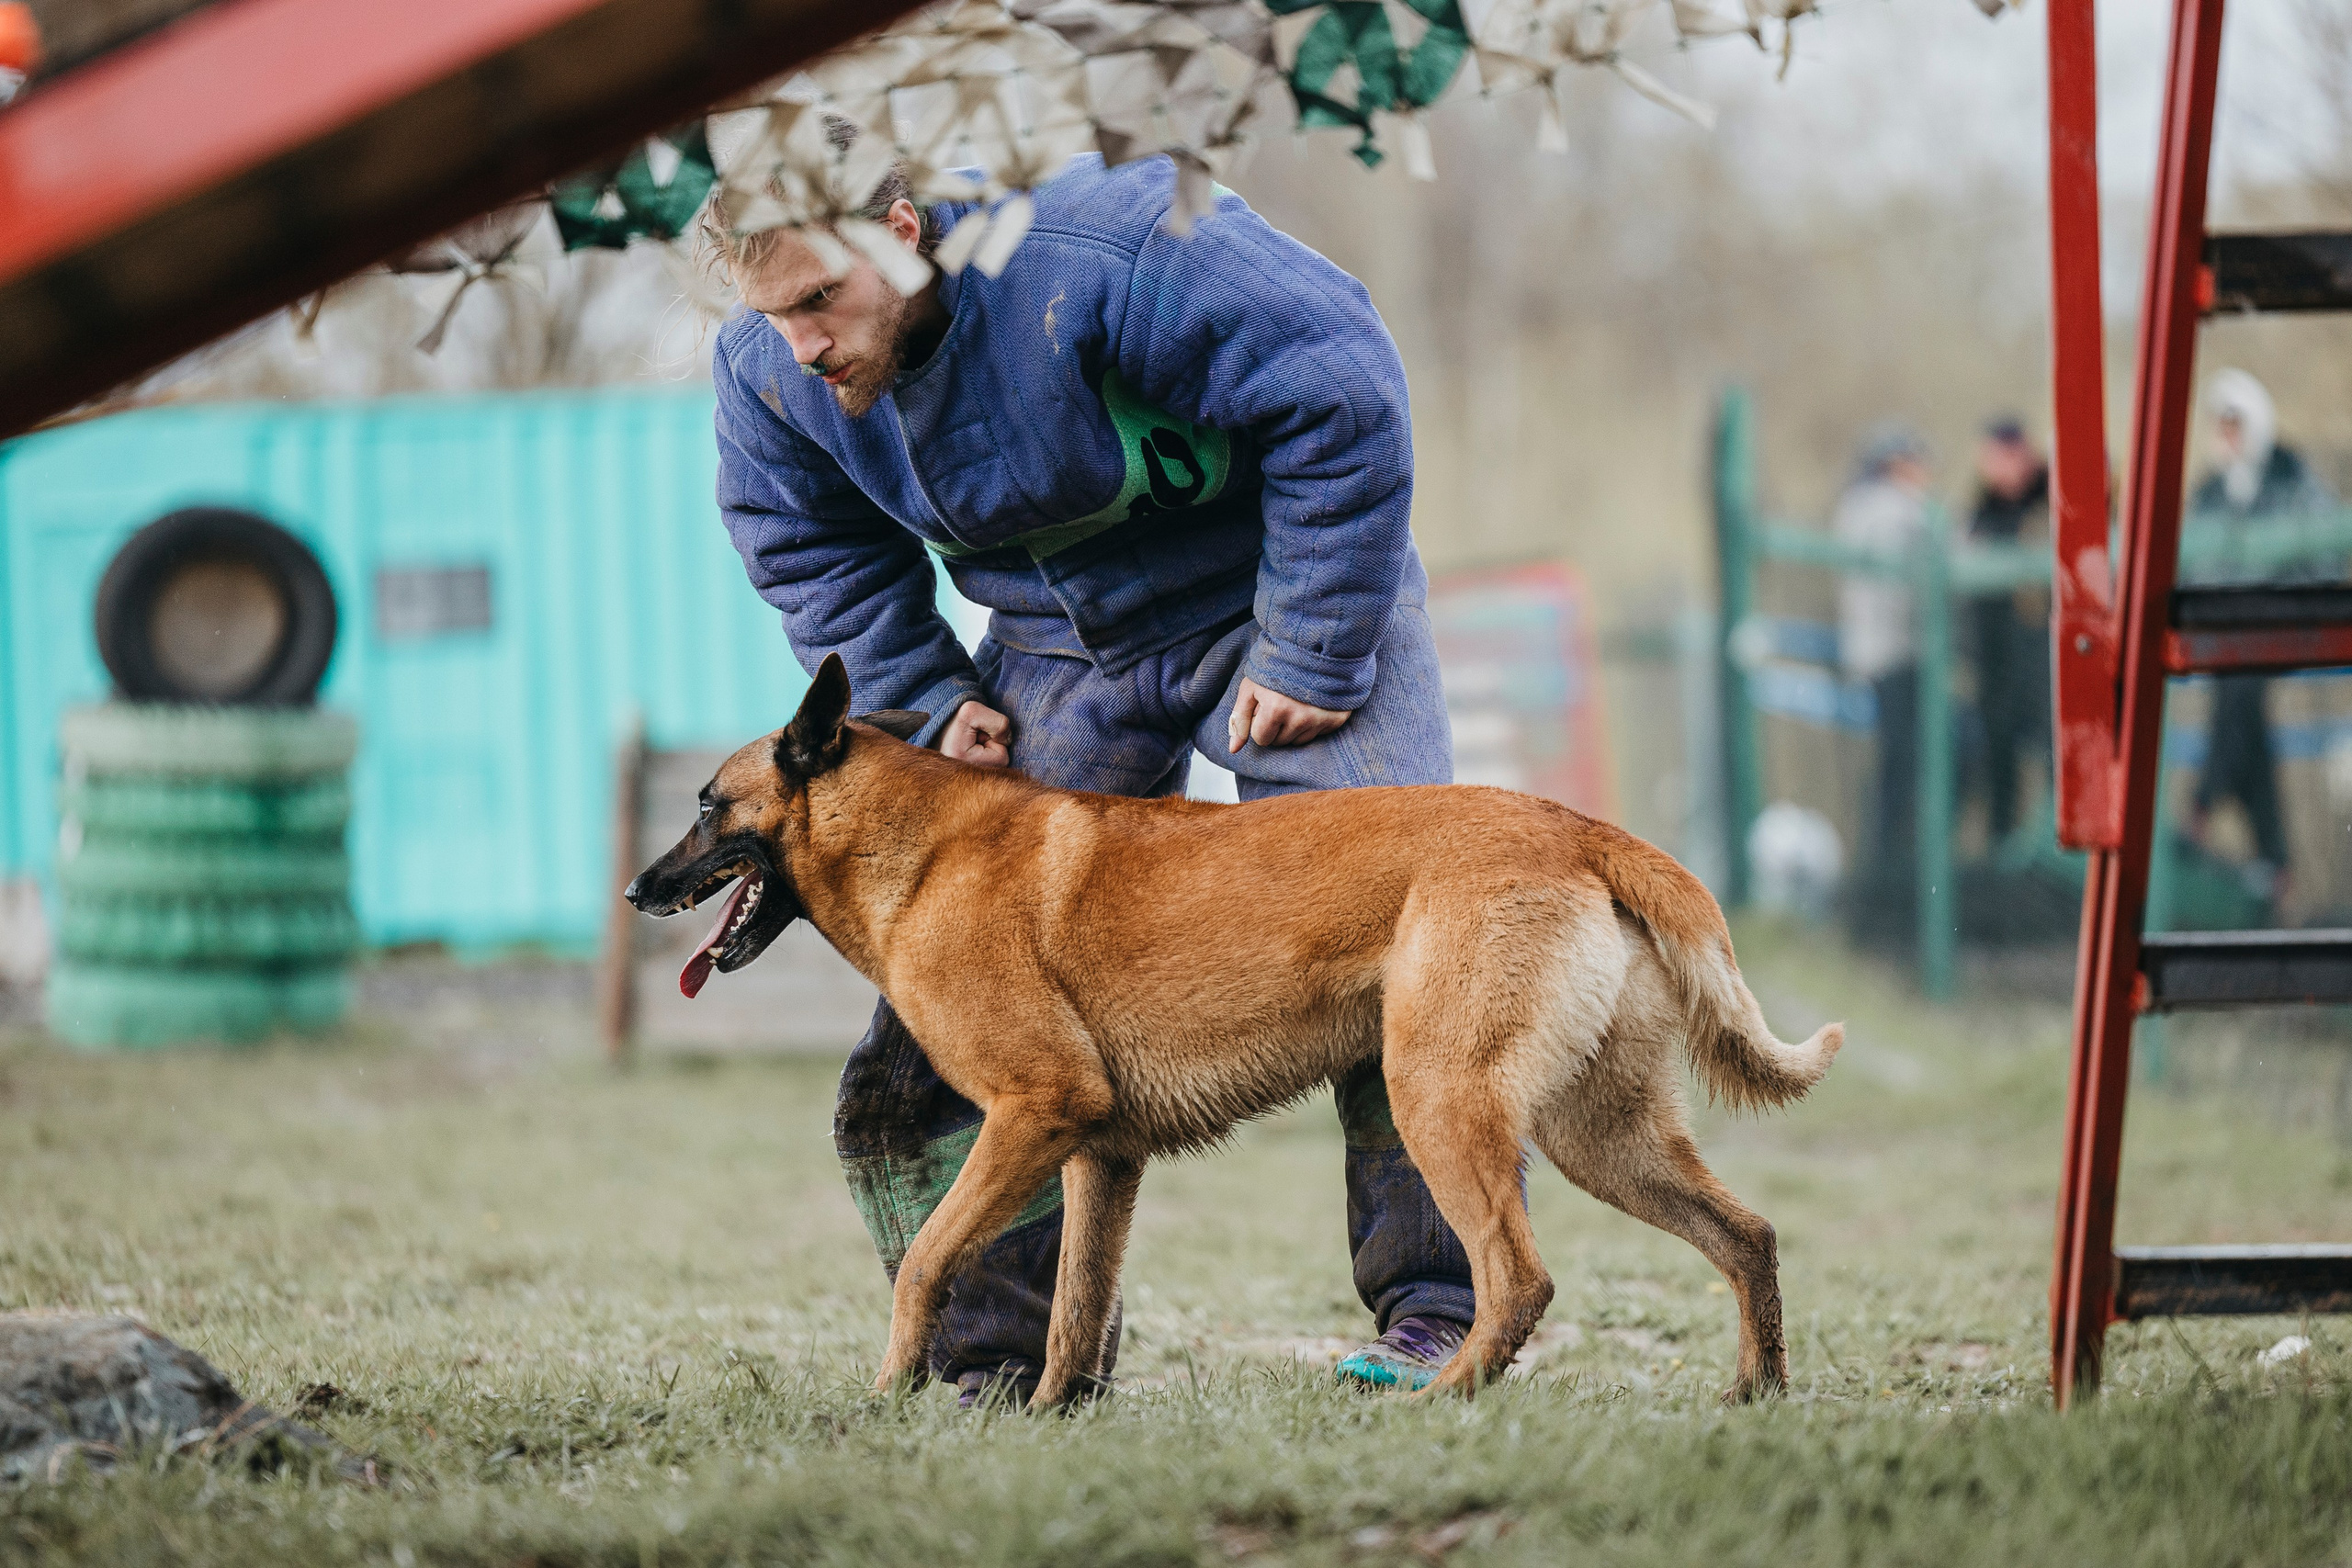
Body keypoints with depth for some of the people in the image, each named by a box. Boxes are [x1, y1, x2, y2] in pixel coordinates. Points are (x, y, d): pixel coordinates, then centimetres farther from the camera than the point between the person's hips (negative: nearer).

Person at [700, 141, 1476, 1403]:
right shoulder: (769, 372, -13)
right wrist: (928, 701, -7)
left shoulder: (1100, 253, -33)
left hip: (1271, 592, -5)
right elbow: (819, 557, 7)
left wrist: (1315, 654, -24)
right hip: (1059, 647, 5)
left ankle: (1440, 1311, -7)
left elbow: (1338, 397, -28)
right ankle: (1003, 1356, 2)